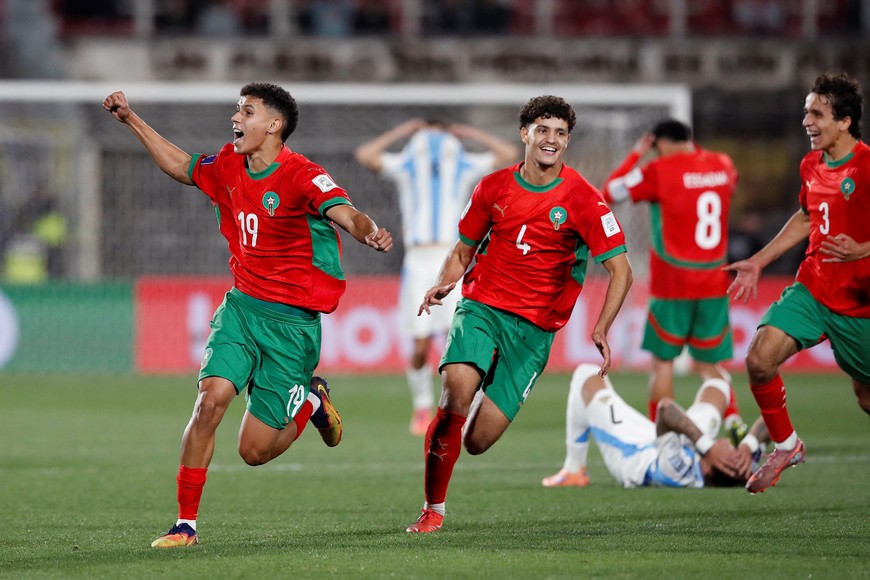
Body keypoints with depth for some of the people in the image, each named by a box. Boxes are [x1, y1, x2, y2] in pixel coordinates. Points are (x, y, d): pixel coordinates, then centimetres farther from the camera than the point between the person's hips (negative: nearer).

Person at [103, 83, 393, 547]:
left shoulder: (301, 176, -16)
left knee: (254, 450, -3)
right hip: (241, 307, 5)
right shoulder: (228, 167, 6)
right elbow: (181, 166, 26)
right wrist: (132, 121, 26)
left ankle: (310, 402, 31)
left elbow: (349, 216, -30)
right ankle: (185, 523, -8)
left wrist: (371, 234, -52)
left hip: (291, 322, -5)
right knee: (211, 399, -18)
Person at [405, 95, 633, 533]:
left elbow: (620, 270, -5)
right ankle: (433, 509, -12)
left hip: (534, 328, -1)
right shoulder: (494, 187, 5)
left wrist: (602, 328, -20)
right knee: (457, 391, -28)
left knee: (477, 441, -9)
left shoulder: (583, 200, -5)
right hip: (482, 306, 1)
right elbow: (464, 250, 17)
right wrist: (443, 283, -5)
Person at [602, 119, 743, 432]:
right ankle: (733, 420, -9)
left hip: (672, 286, -4)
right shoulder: (723, 166, 6)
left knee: (662, 361, 5)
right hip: (714, 285, 5)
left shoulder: (659, 171, -9)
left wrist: (637, 154, 8)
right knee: (708, 363, 11)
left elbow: (610, 192, 0)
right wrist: (691, 148, 27)